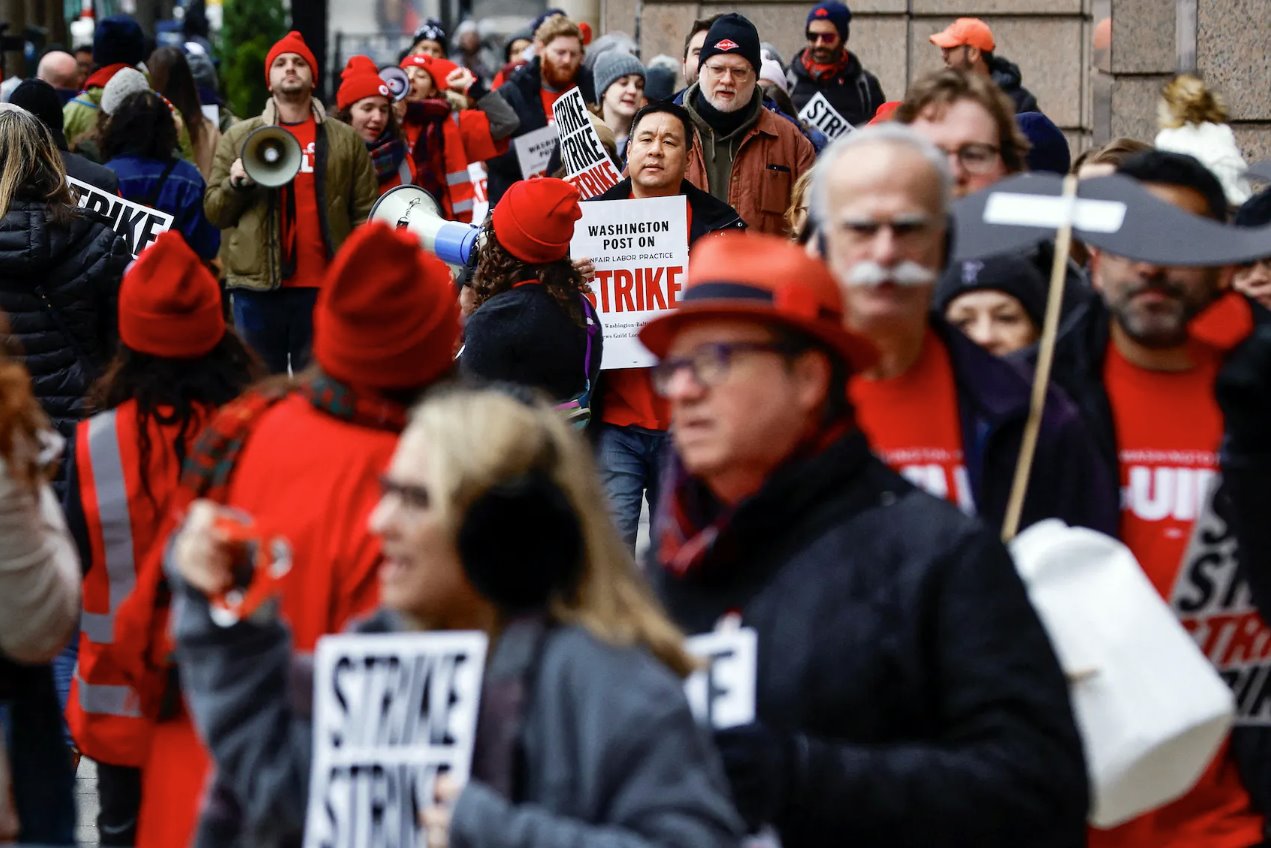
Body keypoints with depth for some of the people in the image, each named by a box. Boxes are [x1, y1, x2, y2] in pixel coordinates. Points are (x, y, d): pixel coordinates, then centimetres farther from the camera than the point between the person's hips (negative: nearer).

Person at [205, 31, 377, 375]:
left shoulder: (346, 140, 10)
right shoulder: (238, 137, 10)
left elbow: (364, 214, 6)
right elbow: (214, 211, 9)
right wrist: (235, 184, -11)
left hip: (324, 288, 0)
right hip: (257, 285, 0)